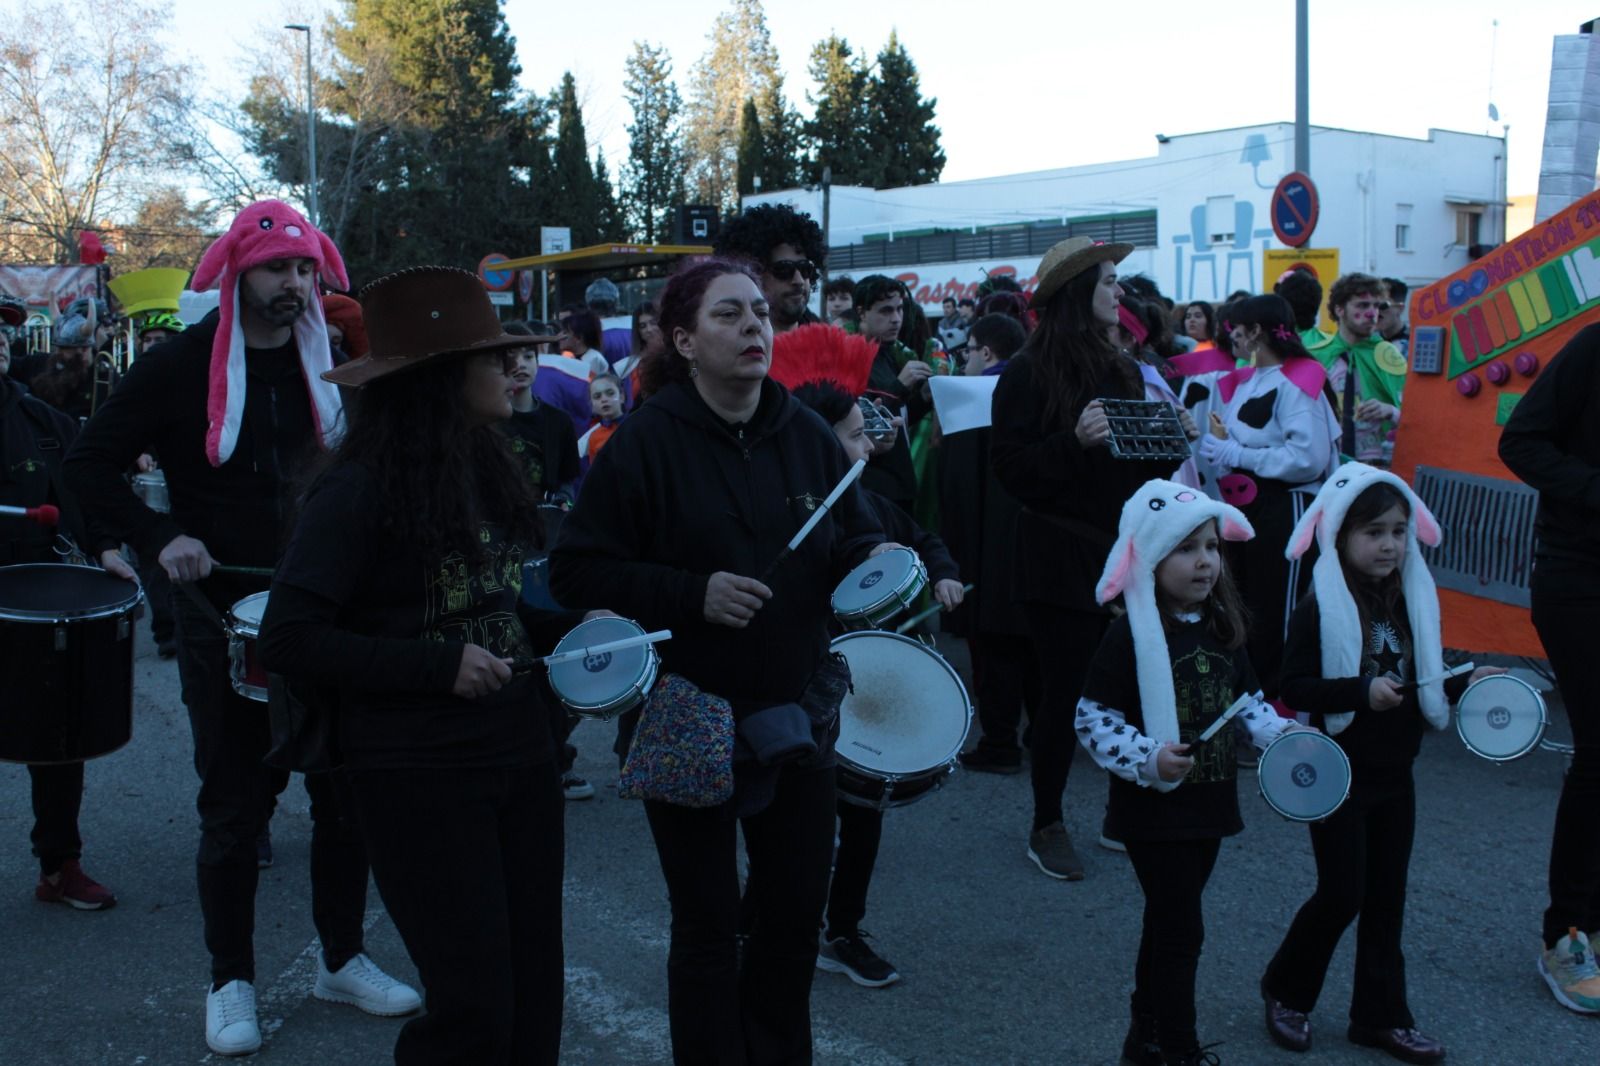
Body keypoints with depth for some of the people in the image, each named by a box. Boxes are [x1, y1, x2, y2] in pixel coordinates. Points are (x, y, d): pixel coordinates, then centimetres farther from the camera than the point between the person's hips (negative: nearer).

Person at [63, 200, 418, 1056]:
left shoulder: (332, 362, 4)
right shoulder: (182, 364, -7)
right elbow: (89, 466, -3)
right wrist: (159, 538, -16)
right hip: (226, 616, -3)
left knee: (344, 791, 9)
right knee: (235, 803, 5)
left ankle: (342, 958, 26)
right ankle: (231, 980, 21)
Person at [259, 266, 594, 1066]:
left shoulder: (490, 470, 8)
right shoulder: (358, 489, -14)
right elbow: (290, 642, -17)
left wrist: (573, 627, 0)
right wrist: (438, 666, -21)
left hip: (521, 752, 7)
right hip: (417, 774, -7)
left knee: (534, 996, 13)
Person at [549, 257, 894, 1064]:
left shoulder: (806, 434, 2)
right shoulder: (647, 442, -11)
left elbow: (851, 535, 12)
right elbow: (576, 572, -12)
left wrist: (874, 556, -10)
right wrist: (692, 593, -21)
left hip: (796, 713, 4)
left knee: (796, 914, 15)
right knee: (708, 926, 8)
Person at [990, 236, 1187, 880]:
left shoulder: (1123, 370, 15)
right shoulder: (1030, 372, -7)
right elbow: (1009, 468, -12)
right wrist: (1075, 441, -24)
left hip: (1124, 551, 6)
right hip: (1060, 557, -6)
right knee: (1065, 690, -1)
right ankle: (1047, 827, 15)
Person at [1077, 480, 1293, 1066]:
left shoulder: (1222, 626, 5)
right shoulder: (1131, 634, -16)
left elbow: (1245, 701, 16)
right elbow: (1092, 720, -15)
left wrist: (1280, 733, -2)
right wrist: (1147, 759, -27)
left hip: (1209, 801, 7)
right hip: (1155, 808, -7)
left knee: (1169, 922, 17)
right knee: (1182, 929, -3)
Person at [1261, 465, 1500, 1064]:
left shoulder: (1412, 601, 5)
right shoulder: (1320, 609, -14)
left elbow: (1424, 688, 14)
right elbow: (1294, 687, -18)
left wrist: (1467, 683, -3)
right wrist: (1362, 691, -28)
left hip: (1394, 776, 6)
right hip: (1339, 775, -6)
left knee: (1386, 896, 11)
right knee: (1342, 894, -2)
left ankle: (1380, 1016, 23)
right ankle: (1286, 992, 20)